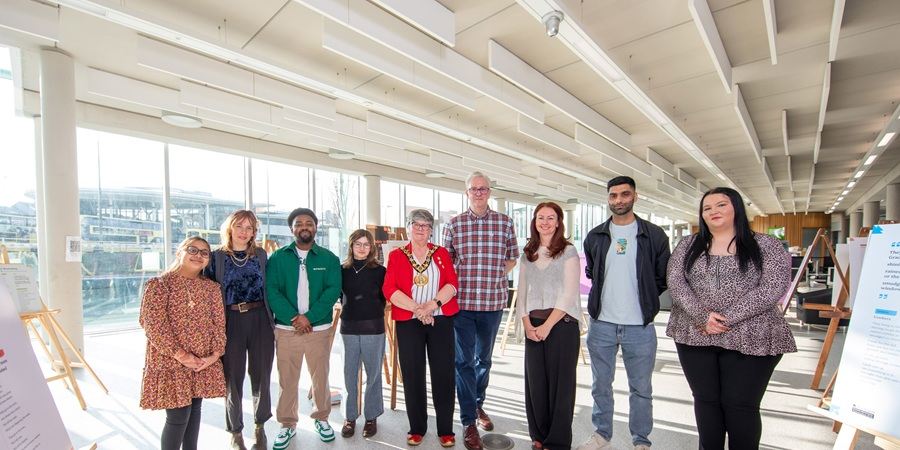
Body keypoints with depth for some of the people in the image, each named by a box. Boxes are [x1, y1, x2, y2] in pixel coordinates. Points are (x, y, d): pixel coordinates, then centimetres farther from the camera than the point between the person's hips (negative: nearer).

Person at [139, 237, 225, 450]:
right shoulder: (159, 284, -7)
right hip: (170, 362, -4)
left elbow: (219, 323, 5)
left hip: (205, 363, 4)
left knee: (194, 410, 14)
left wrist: (215, 354, -7)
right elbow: (153, 324, -13)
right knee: (178, 416, -2)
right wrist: (180, 355, -16)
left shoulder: (212, 287, 7)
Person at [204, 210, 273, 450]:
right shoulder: (217, 257, 1)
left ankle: (260, 426, 31)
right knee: (233, 378, 9)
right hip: (231, 322, -1)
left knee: (261, 375, 10)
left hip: (260, 320, 1)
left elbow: (267, 287, 9)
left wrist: (272, 320, 6)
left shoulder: (260, 254, 6)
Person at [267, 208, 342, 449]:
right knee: (287, 380, 9)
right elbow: (271, 291, -5)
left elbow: (333, 290, -7)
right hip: (286, 329, 0)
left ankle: (321, 418, 32)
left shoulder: (328, 258, 2)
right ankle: (287, 424, 28)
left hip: (319, 328, 0)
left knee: (321, 377, 11)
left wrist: (309, 317, -17)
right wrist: (293, 318, -17)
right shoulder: (278, 257, 3)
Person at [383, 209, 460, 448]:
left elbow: (452, 283, -1)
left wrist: (433, 304, -16)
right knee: (412, 374, 6)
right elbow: (389, 289, -5)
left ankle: (446, 429, 18)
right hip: (408, 322, 0)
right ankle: (417, 428, 23)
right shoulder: (396, 255, 6)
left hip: (441, 320, 1)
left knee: (443, 373, 3)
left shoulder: (441, 253, 9)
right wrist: (417, 309, -14)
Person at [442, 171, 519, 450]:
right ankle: (469, 422, 17)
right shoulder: (454, 224, 0)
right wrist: (457, 282, -5)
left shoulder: (505, 223, 2)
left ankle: (478, 404, 41)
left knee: (484, 358, 19)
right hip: (461, 301, -1)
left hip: (493, 301, 2)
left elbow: (512, 258, 12)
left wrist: (497, 276, 0)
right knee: (464, 361, 3)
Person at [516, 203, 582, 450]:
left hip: (562, 324, -4)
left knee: (560, 382, 4)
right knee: (535, 381, 9)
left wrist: (547, 326, -13)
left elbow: (569, 294, -9)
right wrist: (527, 324, -3)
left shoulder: (568, 251, -1)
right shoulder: (527, 254, 12)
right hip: (533, 327, 4)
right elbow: (522, 293, 10)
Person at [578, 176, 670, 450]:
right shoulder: (595, 237, 4)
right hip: (601, 324, 2)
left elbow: (662, 278, 6)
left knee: (641, 388, 11)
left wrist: (643, 300, 6)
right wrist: (606, 297, 11)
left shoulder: (654, 236, -2)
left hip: (640, 325, -2)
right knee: (601, 384, 14)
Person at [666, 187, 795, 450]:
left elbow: (772, 288, -11)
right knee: (705, 401, 11)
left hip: (749, 339, -2)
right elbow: (675, 282, -3)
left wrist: (725, 318, -17)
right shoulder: (689, 246, 8)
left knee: (741, 406, 5)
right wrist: (702, 316, -17)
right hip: (695, 337, 3)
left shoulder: (765, 246, 1)